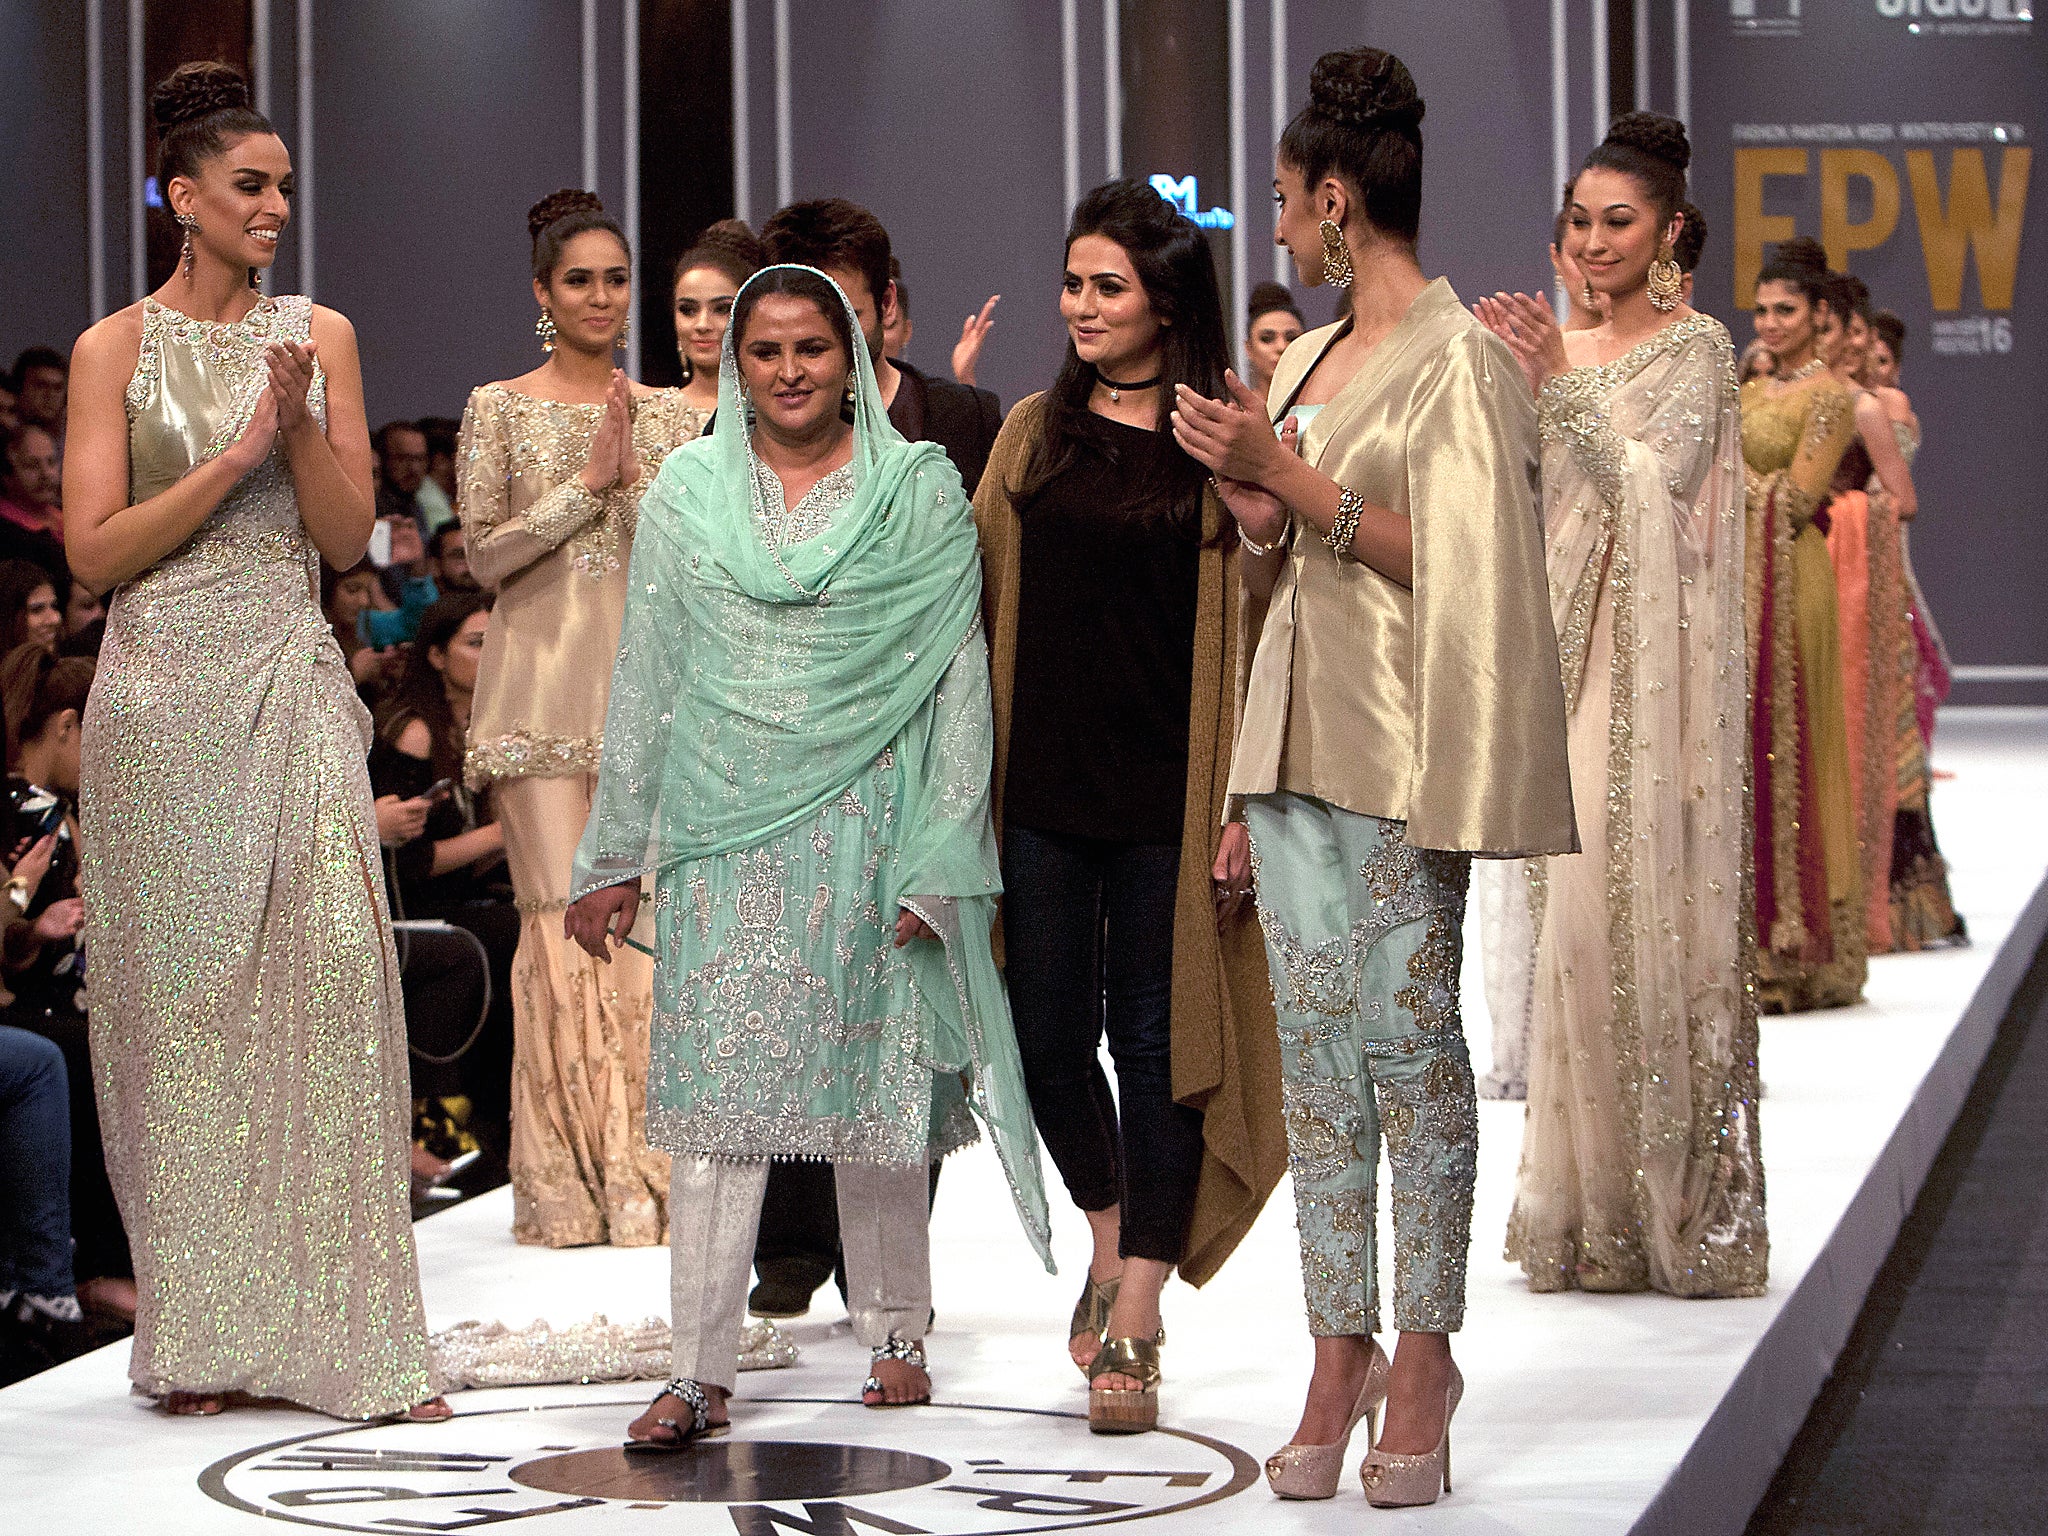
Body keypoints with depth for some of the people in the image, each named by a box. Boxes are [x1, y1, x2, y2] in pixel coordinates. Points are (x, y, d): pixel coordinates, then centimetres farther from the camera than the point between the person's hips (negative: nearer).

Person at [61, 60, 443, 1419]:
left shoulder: (320, 336, 10)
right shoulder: (116, 349, 4)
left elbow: (349, 536, 7)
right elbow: (94, 551, -4)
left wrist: (301, 429, -10)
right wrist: (238, 455, -11)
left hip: (295, 683, 2)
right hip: (166, 689, -1)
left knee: (330, 971, -10)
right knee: (182, 989, 1)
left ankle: (345, 1331, -7)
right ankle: (203, 1338, 9)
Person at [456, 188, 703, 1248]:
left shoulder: (671, 415, 12)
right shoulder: (500, 409, 5)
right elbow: (485, 554, -3)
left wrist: (637, 478, -8)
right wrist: (587, 480, -9)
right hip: (545, 682, -2)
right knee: (562, 915, -8)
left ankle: (640, 1172, 4)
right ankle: (568, 1179, -2)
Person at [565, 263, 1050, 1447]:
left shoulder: (921, 489, 3)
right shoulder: (687, 492, 8)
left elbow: (961, 676, 0)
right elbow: (645, 683, 11)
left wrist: (942, 853, -7)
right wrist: (616, 856, 8)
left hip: (868, 824, -1)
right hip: (726, 829, 1)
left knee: (878, 1078, 5)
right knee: (719, 1084, -5)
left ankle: (895, 1329, 22)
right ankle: (703, 1369, -5)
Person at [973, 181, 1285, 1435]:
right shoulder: (1034, 435, 9)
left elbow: (1253, 626, -4)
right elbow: (984, 603, 13)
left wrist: (1246, 797, -10)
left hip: (1167, 793, -4)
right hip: (1042, 783, 4)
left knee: (1157, 1036, 0)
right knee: (1048, 1033, 7)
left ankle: (1135, 1326, 4)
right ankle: (1111, 1238, 33)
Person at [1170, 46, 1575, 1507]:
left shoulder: (1459, 359, -7)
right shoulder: (1307, 359, 18)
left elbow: (1447, 561, -14)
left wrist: (1292, 477, -13)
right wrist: (1247, 488, 2)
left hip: (1397, 745, -8)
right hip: (1296, 731, 8)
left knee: (1410, 1040, -6)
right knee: (1313, 1048, 5)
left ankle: (1423, 1359, 0)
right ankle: (1340, 1353, 8)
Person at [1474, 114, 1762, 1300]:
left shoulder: (1698, 348, -3)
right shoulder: (1565, 351, 14)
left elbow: (1653, 482, -14)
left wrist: (1561, 385, -18)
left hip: (1659, 664, -5)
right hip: (1572, 653, 6)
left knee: (1659, 907, -7)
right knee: (1578, 911, 3)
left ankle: (1684, 1204, 0)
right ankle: (1592, 1205, 9)